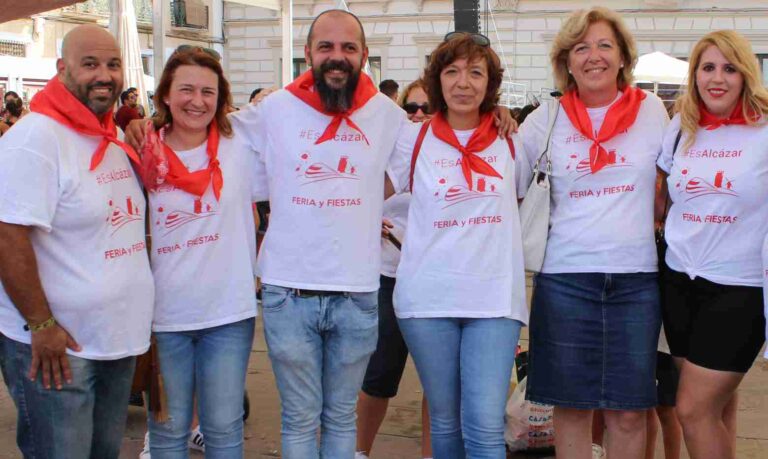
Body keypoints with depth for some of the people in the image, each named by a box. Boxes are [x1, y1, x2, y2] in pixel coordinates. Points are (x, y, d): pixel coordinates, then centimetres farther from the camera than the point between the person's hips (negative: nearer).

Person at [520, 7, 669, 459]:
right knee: (572, 406, 6)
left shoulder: (651, 110, 5)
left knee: (629, 411, 5)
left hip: (636, 278, 1)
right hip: (564, 278, 0)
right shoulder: (547, 119, 3)